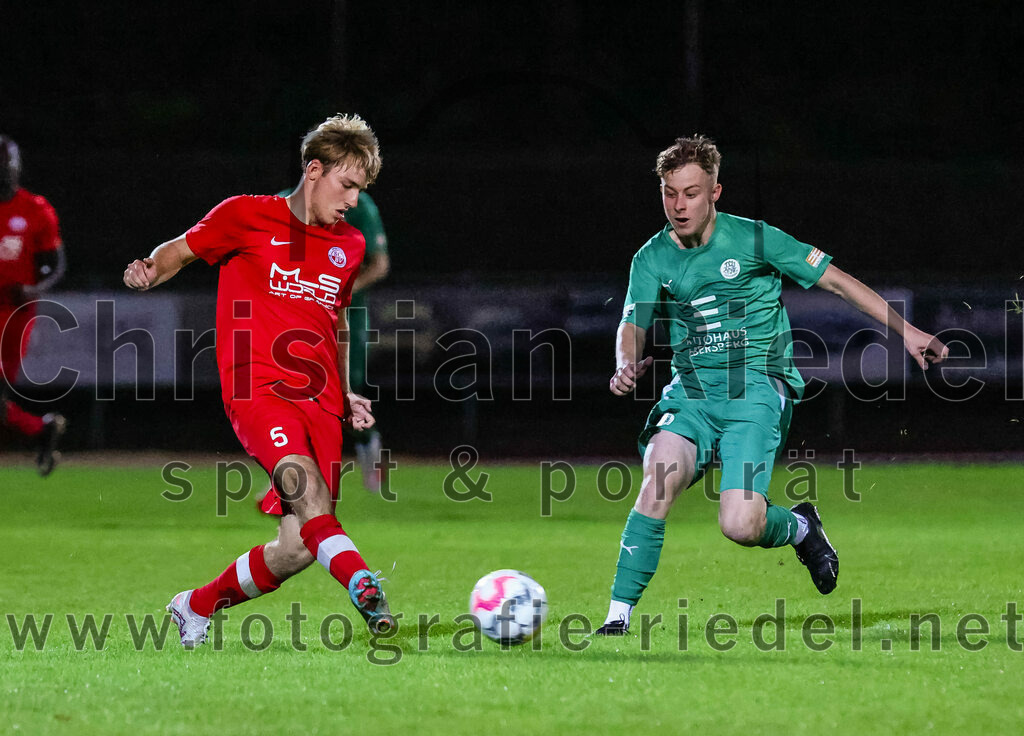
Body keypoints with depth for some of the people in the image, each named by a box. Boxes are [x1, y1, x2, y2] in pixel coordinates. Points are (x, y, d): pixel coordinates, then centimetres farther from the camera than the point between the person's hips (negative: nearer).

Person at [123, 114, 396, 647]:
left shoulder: (349, 246, 19)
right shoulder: (246, 217, 3)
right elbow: (182, 250, 14)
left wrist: (345, 393, 23)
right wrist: (150, 271, -9)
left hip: (320, 403, 5)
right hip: (258, 389, -5)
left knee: (297, 549, -6)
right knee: (307, 488, -34)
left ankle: (196, 607, 16)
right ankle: (363, 585, -50)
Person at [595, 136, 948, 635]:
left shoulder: (753, 239, -2)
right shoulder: (652, 259, 6)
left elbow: (835, 280, 3)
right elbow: (632, 325, -2)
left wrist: (904, 330, 0)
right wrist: (626, 366, -27)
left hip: (756, 391, -3)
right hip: (691, 389, 3)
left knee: (739, 526, -21)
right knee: (659, 475, -28)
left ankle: (798, 527, 16)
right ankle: (619, 615, -22)